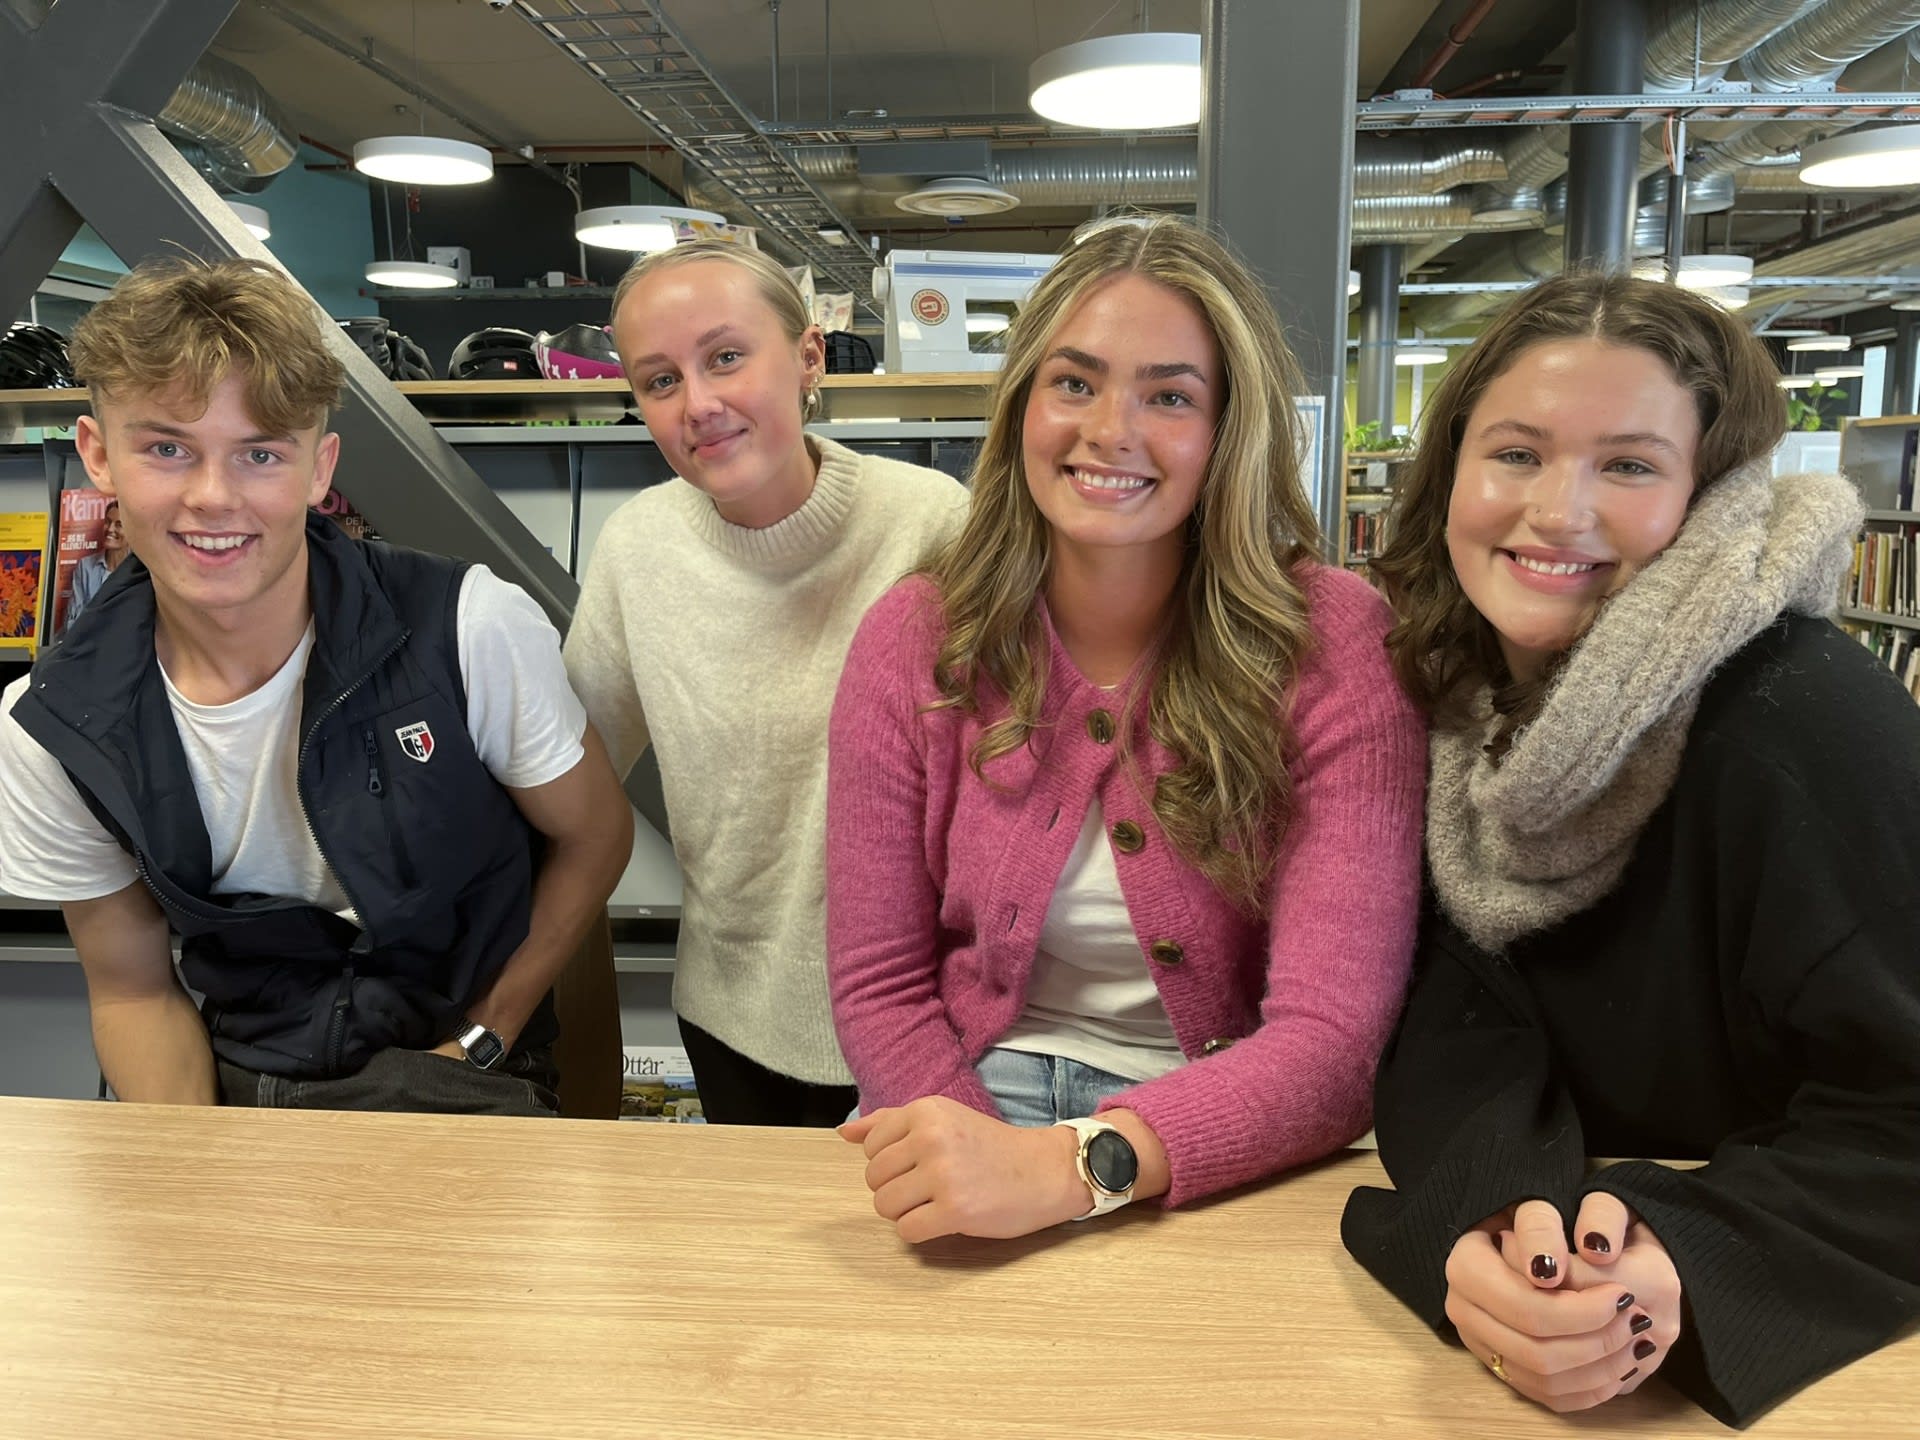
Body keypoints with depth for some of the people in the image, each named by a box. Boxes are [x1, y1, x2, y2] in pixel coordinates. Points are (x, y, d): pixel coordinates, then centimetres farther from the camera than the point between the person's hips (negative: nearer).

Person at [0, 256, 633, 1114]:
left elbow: (594, 837, -3)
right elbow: (133, 988, 5)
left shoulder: (473, 632, -16)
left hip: (464, 1084, -3)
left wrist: (475, 1052, -5)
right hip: (238, 1089, 4)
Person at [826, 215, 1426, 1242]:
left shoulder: (1336, 646, -12)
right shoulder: (912, 642, -5)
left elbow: (1334, 1032, -19)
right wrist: (989, 1167, -19)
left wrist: (1070, 1167, -34)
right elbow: (880, 986, -1)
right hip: (983, 1092, 2)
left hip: (1225, 1140, -1)